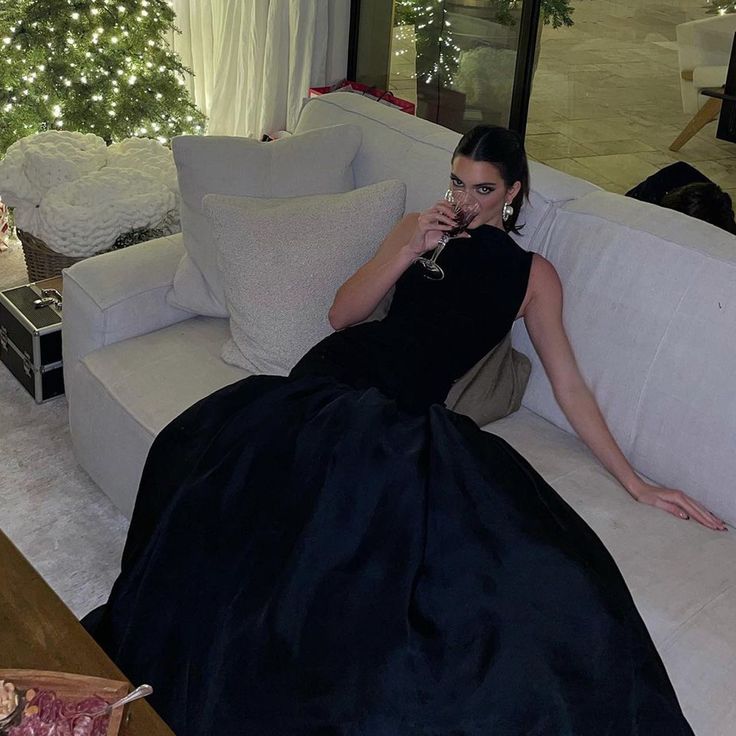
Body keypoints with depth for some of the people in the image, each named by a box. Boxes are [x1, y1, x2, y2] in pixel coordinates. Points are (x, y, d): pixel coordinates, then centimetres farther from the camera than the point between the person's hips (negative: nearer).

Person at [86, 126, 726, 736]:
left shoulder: (533, 275, 15)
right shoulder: (421, 230, 20)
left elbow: (569, 385, 14)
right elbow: (342, 314, 11)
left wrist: (636, 483, 10)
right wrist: (409, 250, -1)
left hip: (406, 413, -1)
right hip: (344, 369, 1)